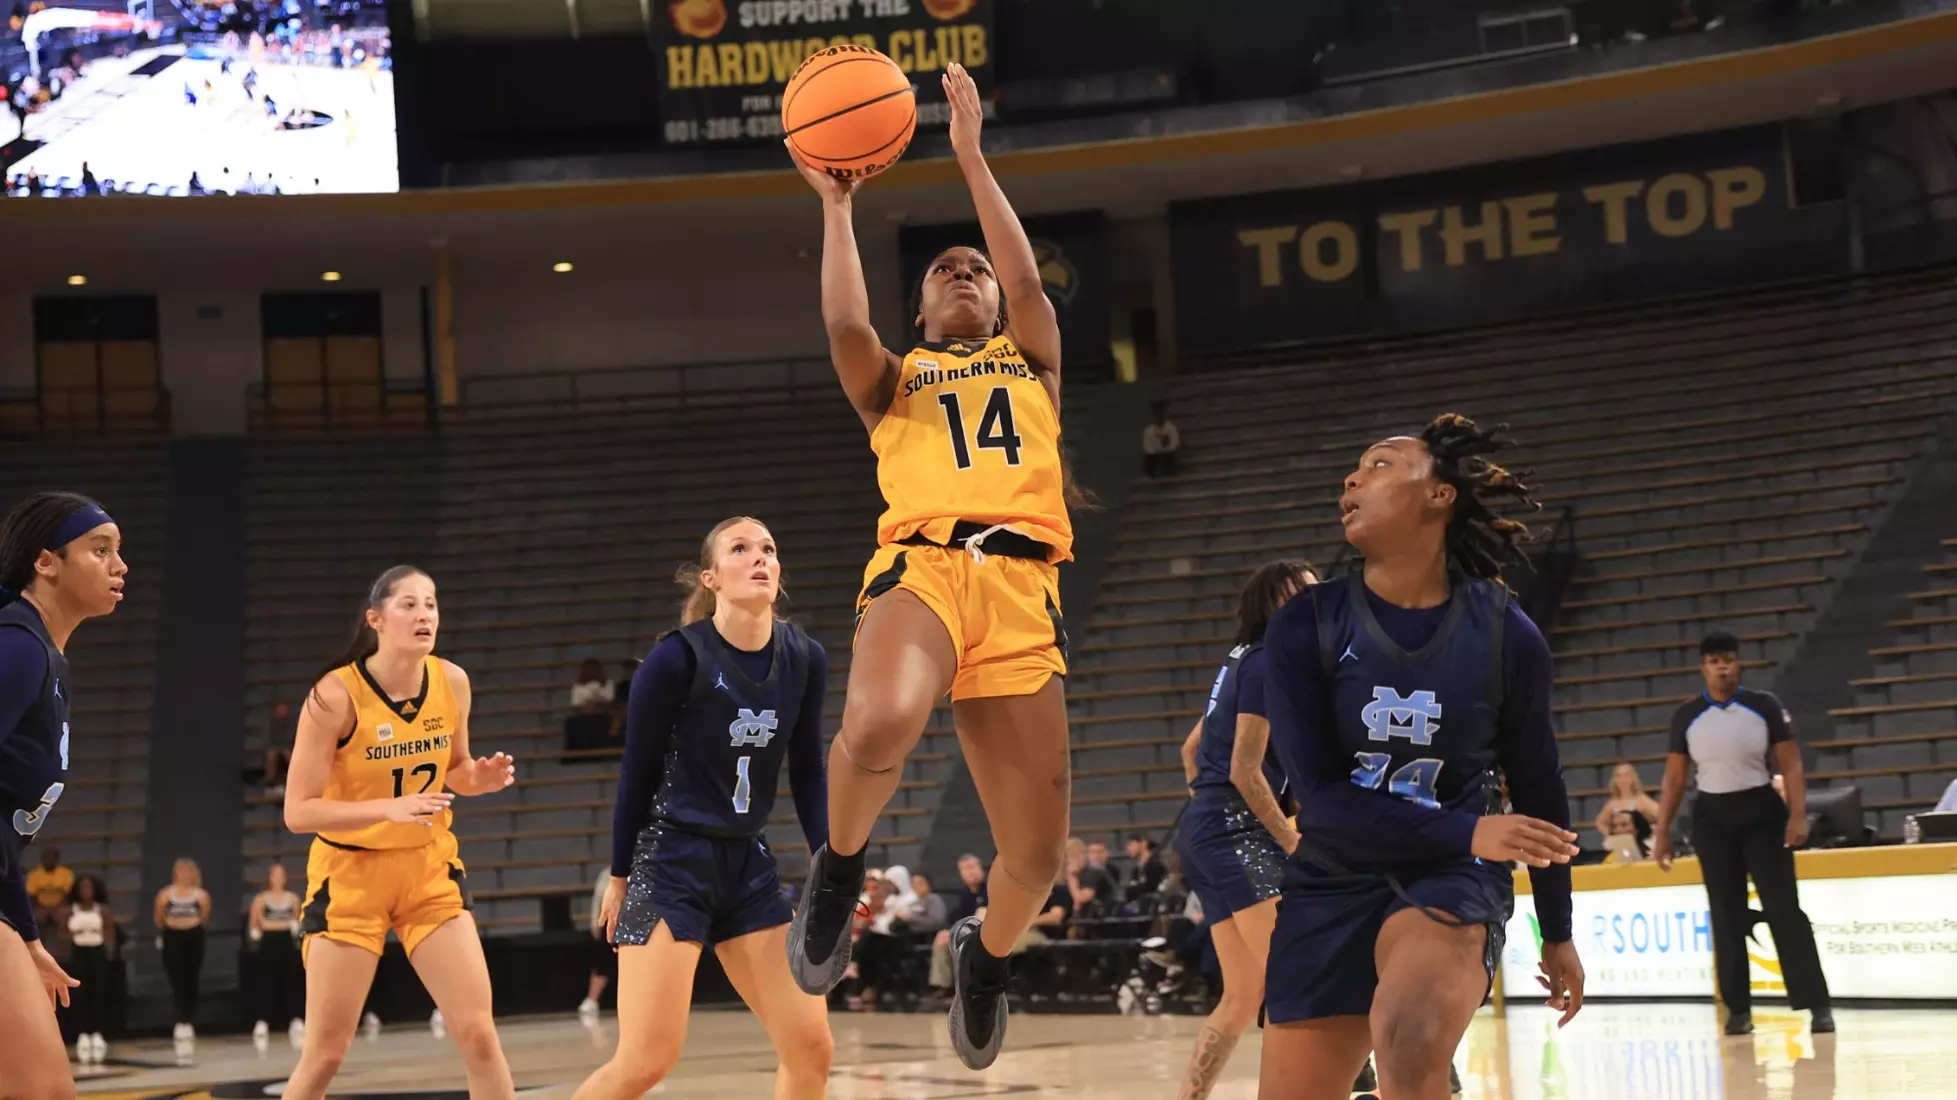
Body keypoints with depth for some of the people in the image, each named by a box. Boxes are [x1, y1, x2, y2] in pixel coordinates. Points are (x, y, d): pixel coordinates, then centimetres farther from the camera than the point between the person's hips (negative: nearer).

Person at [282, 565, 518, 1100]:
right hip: (350, 875, -3)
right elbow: (297, 811, -19)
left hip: (429, 870, 3)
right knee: (324, 1055, 0)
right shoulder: (335, 694, -19)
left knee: (478, 1033, -5)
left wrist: (482, 777, -10)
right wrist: (390, 808, -31)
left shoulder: (452, 682, -5)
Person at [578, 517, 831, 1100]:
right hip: (670, 863, -6)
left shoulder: (805, 659, 0)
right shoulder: (676, 659, -15)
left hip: (749, 866, 6)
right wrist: (619, 877, 1)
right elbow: (637, 774, -5)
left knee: (811, 1048, 0)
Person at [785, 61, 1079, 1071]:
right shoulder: (894, 379, 26)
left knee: (1036, 856, -5)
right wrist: (835, 203, 9)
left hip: (1021, 582, 1)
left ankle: (985, 952, 30)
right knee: (878, 727, -38)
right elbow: (843, 325, 4)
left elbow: (1027, 283, 9)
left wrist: (970, 156, 9)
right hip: (920, 563, -1)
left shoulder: (1031, 366, 29)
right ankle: (841, 861, -5)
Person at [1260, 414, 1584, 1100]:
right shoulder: (1302, 628, -7)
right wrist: (1469, 833, -22)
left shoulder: (1506, 636, -6)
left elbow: (1538, 791, 7)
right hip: (1331, 888, 3)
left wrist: (1558, 934, 14)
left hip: (1451, 880, -3)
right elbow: (1320, 797, -12)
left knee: (1410, 1035, -36)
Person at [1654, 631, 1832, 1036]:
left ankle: (1817, 1003, -2)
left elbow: (1791, 764, -3)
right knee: (1727, 917, 4)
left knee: (1785, 909, -6)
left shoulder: (1765, 707, -3)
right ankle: (1738, 1009, 10)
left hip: (1762, 812, -2)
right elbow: (1674, 778, 6)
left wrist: (1797, 815, -15)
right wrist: (1662, 833, 2)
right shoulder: (1686, 716, 2)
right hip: (1712, 818, 2)